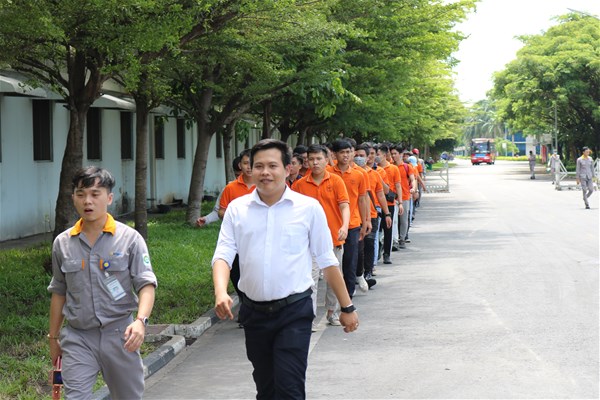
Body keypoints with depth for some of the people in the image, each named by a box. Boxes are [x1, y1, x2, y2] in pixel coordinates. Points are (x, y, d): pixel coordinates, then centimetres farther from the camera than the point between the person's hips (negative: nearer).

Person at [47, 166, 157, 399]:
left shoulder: (129, 238, -4)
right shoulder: (62, 243, 5)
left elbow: (146, 284, -10)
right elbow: (59, 292, 15)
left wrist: (141, 320, -27)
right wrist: (53, 337, 18)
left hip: (119, 334, -1)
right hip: (77, 338, 1)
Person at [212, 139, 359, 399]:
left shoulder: (308, 208, -3)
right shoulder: (237, 209, 3)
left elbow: (327, 261, 3)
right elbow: (223, 255, -3)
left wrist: (347, 308, 5)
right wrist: (221, 293, -22)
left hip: (294, 312, -3)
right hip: (254, 312, 3)